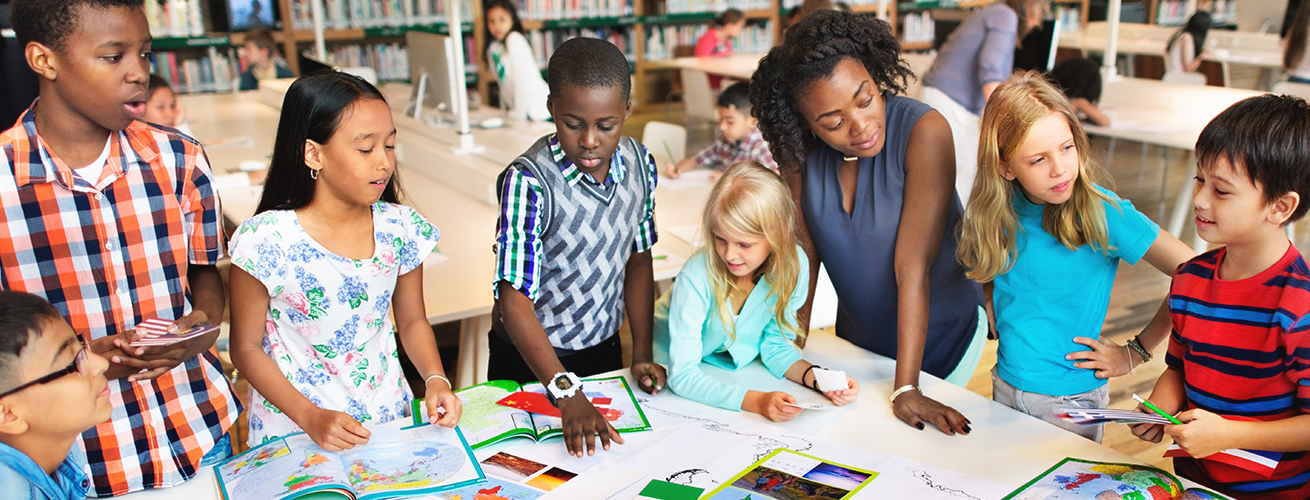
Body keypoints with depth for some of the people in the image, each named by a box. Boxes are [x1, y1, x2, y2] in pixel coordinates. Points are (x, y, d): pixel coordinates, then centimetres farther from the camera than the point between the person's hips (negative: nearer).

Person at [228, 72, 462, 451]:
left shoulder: (400, 228, -3)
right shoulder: (267, 240, -14)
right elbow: (247, 348, -6)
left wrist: (435, 380, -8)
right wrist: (311, 417, -16)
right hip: (293, 431, -2)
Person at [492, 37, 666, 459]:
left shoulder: (640, 163, -9)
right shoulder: (529, 182, -26)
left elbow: (638, 258, 2)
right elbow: (515, 300, -28)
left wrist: (642, 354, -2)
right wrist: (568, 395, -36)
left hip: (603, 349, 5)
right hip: (530, 359, -4)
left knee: (608, 456, 23)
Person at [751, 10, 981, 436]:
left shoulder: (924, 130, -30)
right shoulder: (797, 147, -17)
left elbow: (912, 266, -32)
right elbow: (805, 247, -7)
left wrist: (906, 390, -30)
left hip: (942, 337, -3)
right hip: (857, 337, 4)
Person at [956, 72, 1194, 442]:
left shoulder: (1102, 213, -21)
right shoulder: (999, 211, -8)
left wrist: (1136, 353, -13)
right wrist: (999, 321, -1)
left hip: (1071, 401, -4)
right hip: (1005, 388, 4)